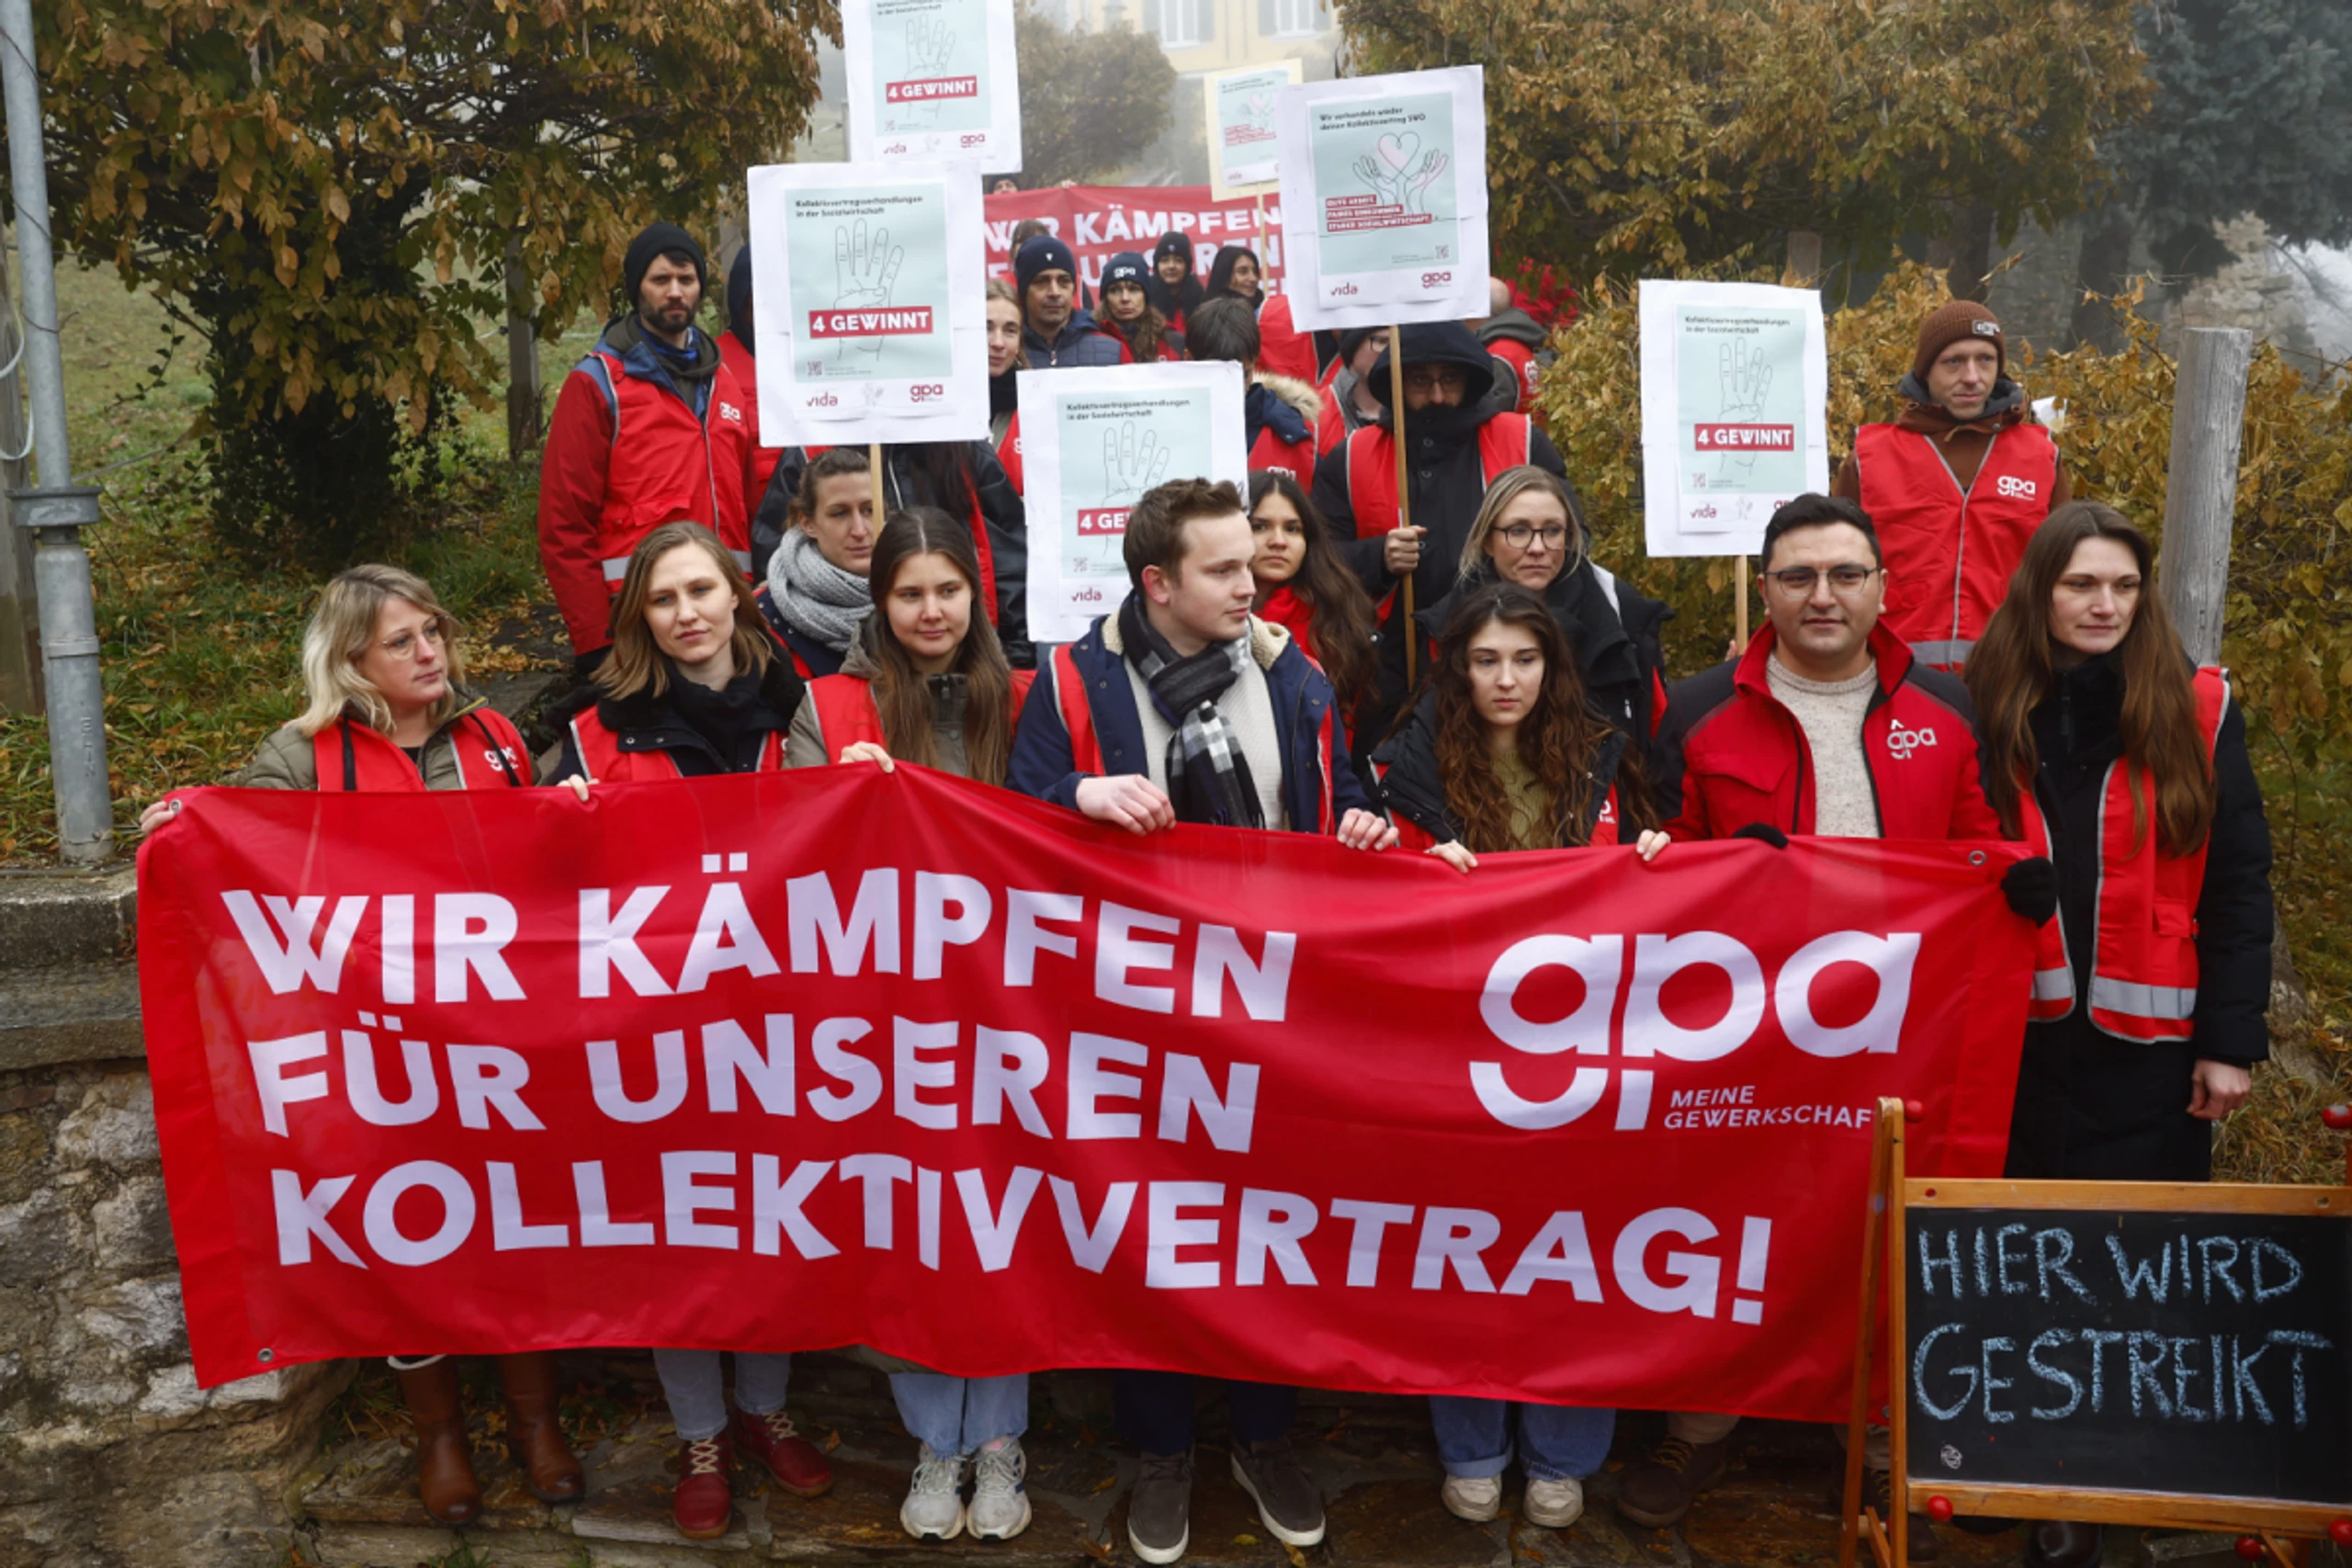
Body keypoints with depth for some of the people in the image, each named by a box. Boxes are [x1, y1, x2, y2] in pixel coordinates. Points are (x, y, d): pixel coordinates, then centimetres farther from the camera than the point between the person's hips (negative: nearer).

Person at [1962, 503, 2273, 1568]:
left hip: (2150, 1041, -1)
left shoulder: (2196, 712, -1)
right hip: (2022, 1036, 2)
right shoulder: (1993, 713, 3)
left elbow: (2237, 885, -1)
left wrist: (2231, 1039, -6)